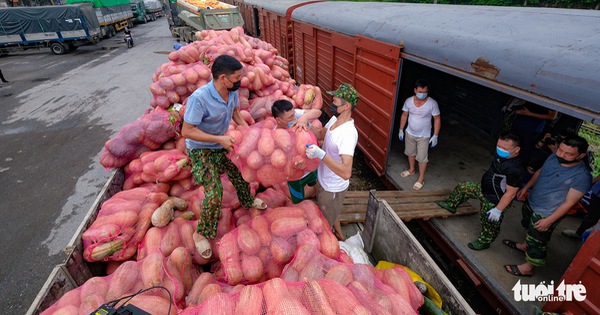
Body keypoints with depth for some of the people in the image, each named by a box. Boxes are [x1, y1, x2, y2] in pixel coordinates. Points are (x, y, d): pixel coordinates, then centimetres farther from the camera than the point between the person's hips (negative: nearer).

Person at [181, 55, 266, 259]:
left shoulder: (232, 91, -13)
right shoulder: (199, 98, -34)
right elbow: (186, 131, -29)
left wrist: (245, 127, -9)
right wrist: (219, 139, -32)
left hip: (222, 144, 7)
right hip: (200, 150, -7)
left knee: (239, 173, 19)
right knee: (214, 192, -13)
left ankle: (247, 201, 50)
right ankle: (201, 233, 12)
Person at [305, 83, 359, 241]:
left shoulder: (348, 133, -35)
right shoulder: (335, 119, -7)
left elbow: (346, 173, -43)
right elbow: (322, 134, 12)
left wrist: (321, 154, -52)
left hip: (333, 188, -9)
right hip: (323, 180, 9)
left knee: (326, 222, 17)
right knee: (330, 214, 33)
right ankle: (339, 235, 58)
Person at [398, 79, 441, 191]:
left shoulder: (432, 103, -20)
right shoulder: (409, 101, -12)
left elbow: (437, 119, -12)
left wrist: (435, 136, -13)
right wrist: (401, 129, 5)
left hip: (424, 136, -4)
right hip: (410, 133, 4)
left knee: (422, 158, 5)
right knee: (410, 152, 23)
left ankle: (421, 179, 22)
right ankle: (411, 169, 48)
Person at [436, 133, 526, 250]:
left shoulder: (515, 170, -35)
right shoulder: (501, 157, -9)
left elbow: (511, 193, -28)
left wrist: (498, 210, -21)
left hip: (494, 202, -8)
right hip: (484, 190, 8)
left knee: (489, 224, 15)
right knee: (463, 187, 17)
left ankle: (484, 242, 41)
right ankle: (451, 205, 40)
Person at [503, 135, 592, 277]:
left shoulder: (582, 176, -29)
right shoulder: (554, 156, -11)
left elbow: (568, 203, -23)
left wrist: (549, 221, -20)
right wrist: (525, 187, 7)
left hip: (545, 215, -7)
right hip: (530, 202, 7)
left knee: (537, 242, 12)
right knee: (528, 228, 31)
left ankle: (528, 268, 33)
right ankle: (525, 245, 58)